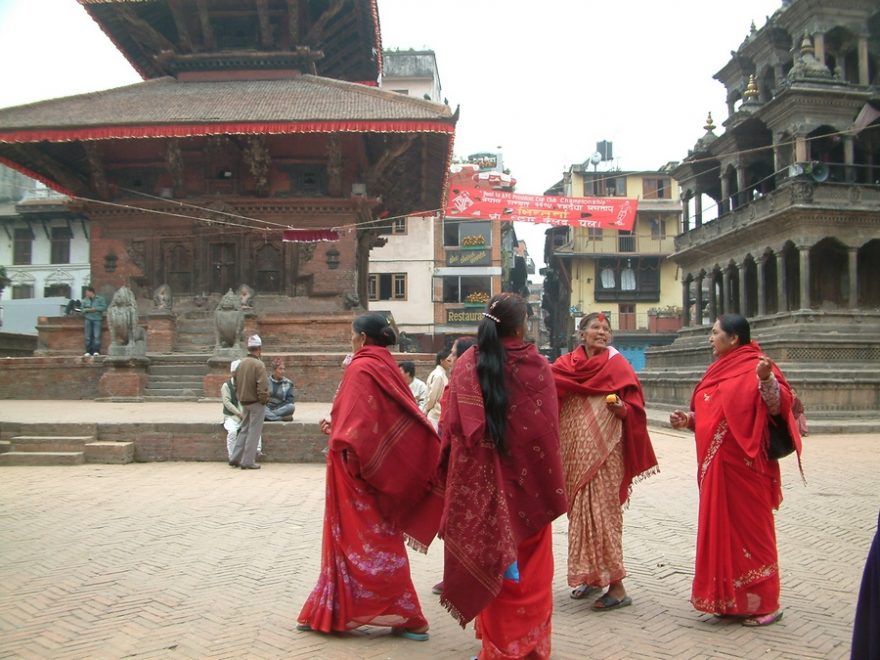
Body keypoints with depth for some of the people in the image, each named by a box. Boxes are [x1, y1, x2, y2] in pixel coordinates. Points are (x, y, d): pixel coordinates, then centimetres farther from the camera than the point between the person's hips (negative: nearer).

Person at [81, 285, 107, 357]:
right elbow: (82, 309, 14)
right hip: (88, 319, 3)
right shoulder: (85, 300, 14)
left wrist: (95, 309, -10)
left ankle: (96, 351, -7)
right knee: (88, 336, 0)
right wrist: (87, 310, -6)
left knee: (97, 336, -10)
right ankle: (88, 351, 5)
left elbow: (104, 307, -4)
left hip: (97, 319, -3)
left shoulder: (100, 298, 3)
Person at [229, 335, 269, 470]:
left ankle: (235, 458, 19)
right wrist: (264, 400, -9)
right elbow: (262, 386, -22)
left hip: (244, 402, 7)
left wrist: (240, 398, 18)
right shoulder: (259, 364, -17)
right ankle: (248, 462, 3)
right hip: (256, 403, -7)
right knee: (254, 432, 1)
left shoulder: (241, 364, 6)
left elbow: (236, 384, 12)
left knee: (244, 429, 18)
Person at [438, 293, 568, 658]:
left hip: (479, 483, 1)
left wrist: (453, 473, 8)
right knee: (529, 569, 12)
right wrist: (551, 488, 2)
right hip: (526, 484, -1)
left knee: (489, 561, 13)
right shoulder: (537, 367, -9)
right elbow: (548, 431, -8)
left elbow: (450, 427, -5)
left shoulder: (465, 365, -6)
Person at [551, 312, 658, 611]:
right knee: (578, 510, 10)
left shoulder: (616, 364, -2)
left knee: (602, 510, -8)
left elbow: (635, 409, -4)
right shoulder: (567, 363, 7)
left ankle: (616, 585, -2)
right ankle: (590, 576, 24)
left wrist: (621, 409, -24)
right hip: (573, 451, 5)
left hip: (603, 450, -4)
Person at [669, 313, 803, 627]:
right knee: (721, 527, 12)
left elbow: (778, 405, -22)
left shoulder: (755, 367, -10)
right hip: (715, 466, 8)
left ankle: (763, 603, 13)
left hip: (744, 465, -8)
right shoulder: (718, 369, 15)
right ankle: (729, 598, 23)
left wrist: (766, 379, -38)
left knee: (749, 528, 0)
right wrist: (688, 419, 7)